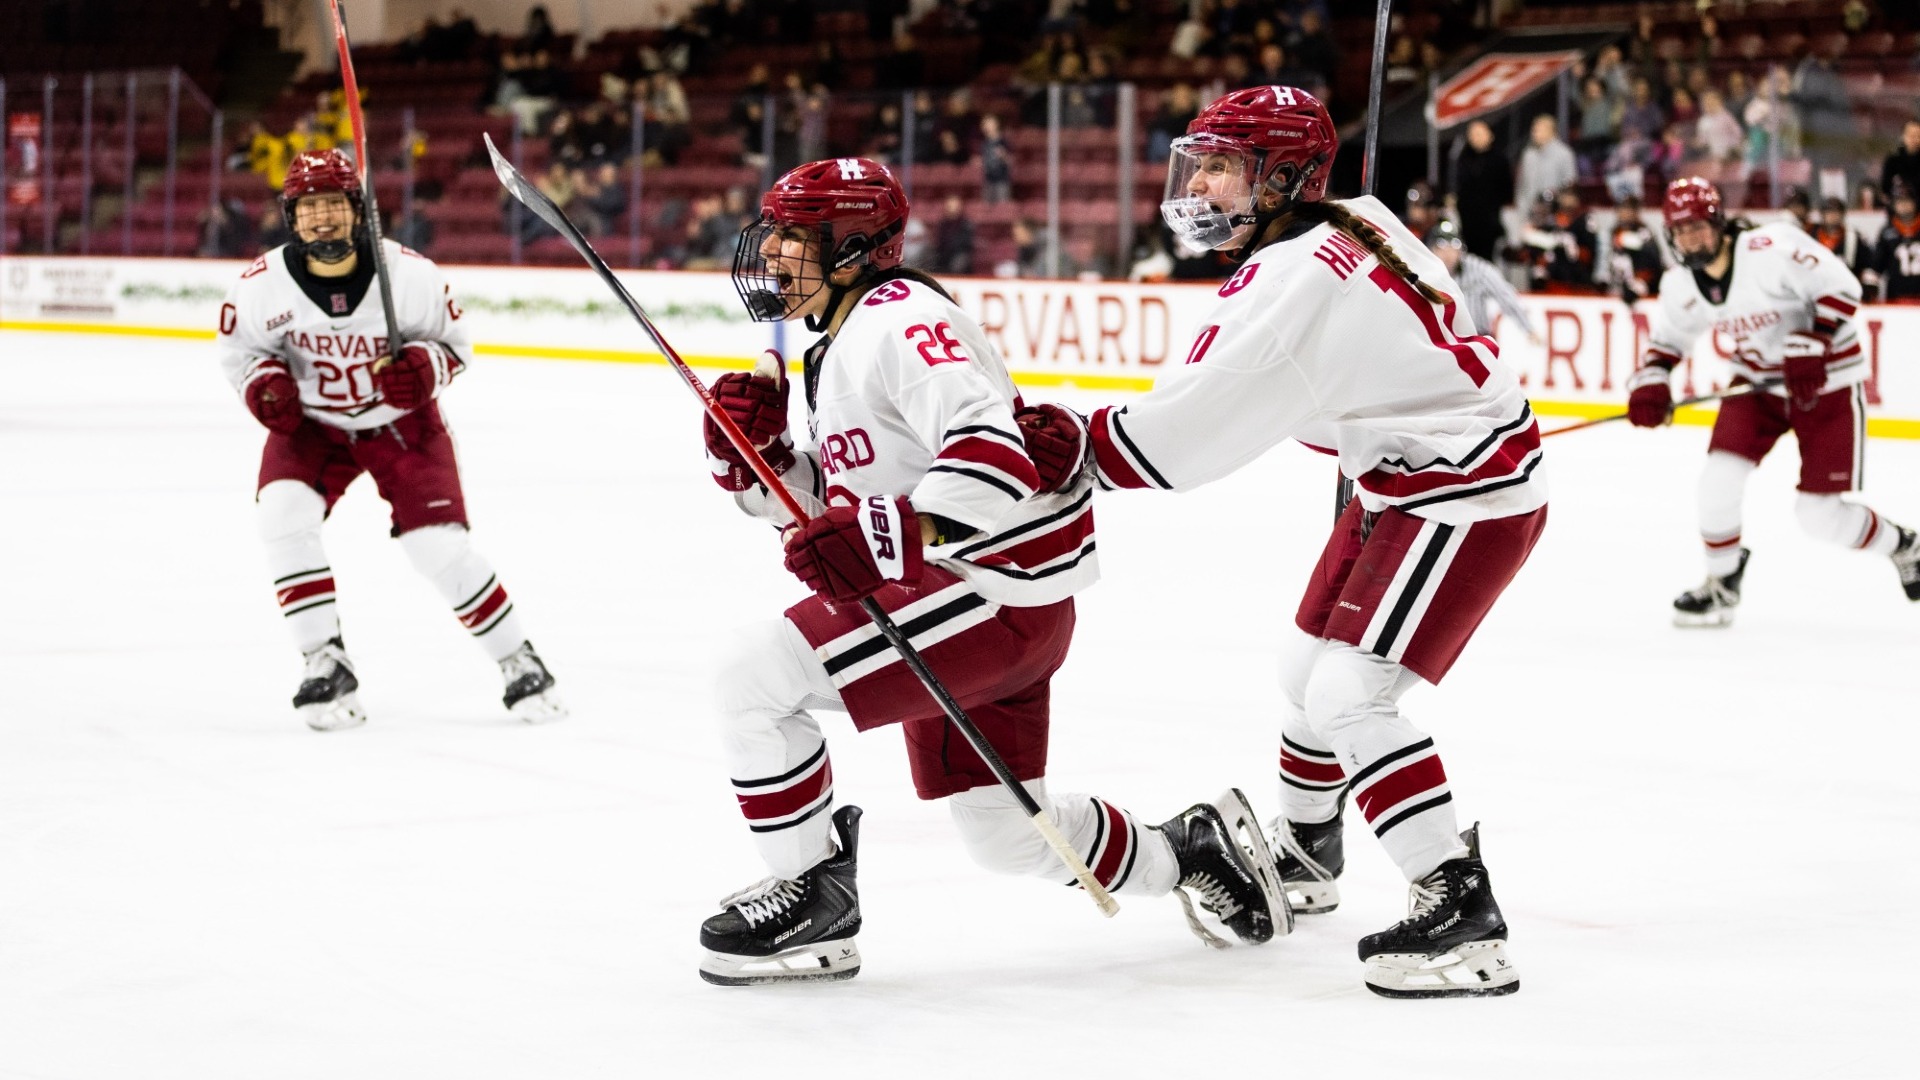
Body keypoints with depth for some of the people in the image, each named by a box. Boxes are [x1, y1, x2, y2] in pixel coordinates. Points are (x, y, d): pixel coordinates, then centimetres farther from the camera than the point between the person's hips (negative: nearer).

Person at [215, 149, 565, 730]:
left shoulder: (408, 271, -22)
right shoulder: (264, 283, -19)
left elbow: (454, 340, -8)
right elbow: (238, 345, 0)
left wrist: (423, 367, -29)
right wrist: (263, 382, -21)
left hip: (401, 421, -2)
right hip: (311, 422, 2)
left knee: (439, 545, -10)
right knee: (283, 514, -23)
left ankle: (519, 662, 10)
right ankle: (326, 665, -12)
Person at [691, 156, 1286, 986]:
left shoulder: (899, 320, -16)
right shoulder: (836, 352, 17)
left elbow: (998, 446, -31)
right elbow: (828, 506, 21)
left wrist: (886, 539, -40)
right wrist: (752, 450, 3)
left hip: (993, 596, -11)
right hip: (957, 603, 11)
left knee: (758, 674, -18)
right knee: (1006, 836, 19)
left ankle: (813, 897, -6)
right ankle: (1187, 851, 36)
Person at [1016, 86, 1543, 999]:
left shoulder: (1293, 282, -25)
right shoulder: (1352, 224, 3)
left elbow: (1191, 425, -27)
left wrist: (1072, 447, -24)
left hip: (1468, 494, -11)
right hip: (1404, 482, 11)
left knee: (1348, 692, -19)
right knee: (1310, 668, 22)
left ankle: (1459, 910, -21)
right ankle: (1304, 851, 45)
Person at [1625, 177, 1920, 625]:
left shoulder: (1771, 248, -27)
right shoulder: (1682, 284, -5)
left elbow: (1840, 288, -23)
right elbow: (1666, 336, 11)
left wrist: (1810, 348, -30)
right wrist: (1650, 382, -8)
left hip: (1827, 379, -6)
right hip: (1759, 379, 6)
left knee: (1822, 513, -6)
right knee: (1720, 474, -12)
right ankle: (1722, 583, 11)